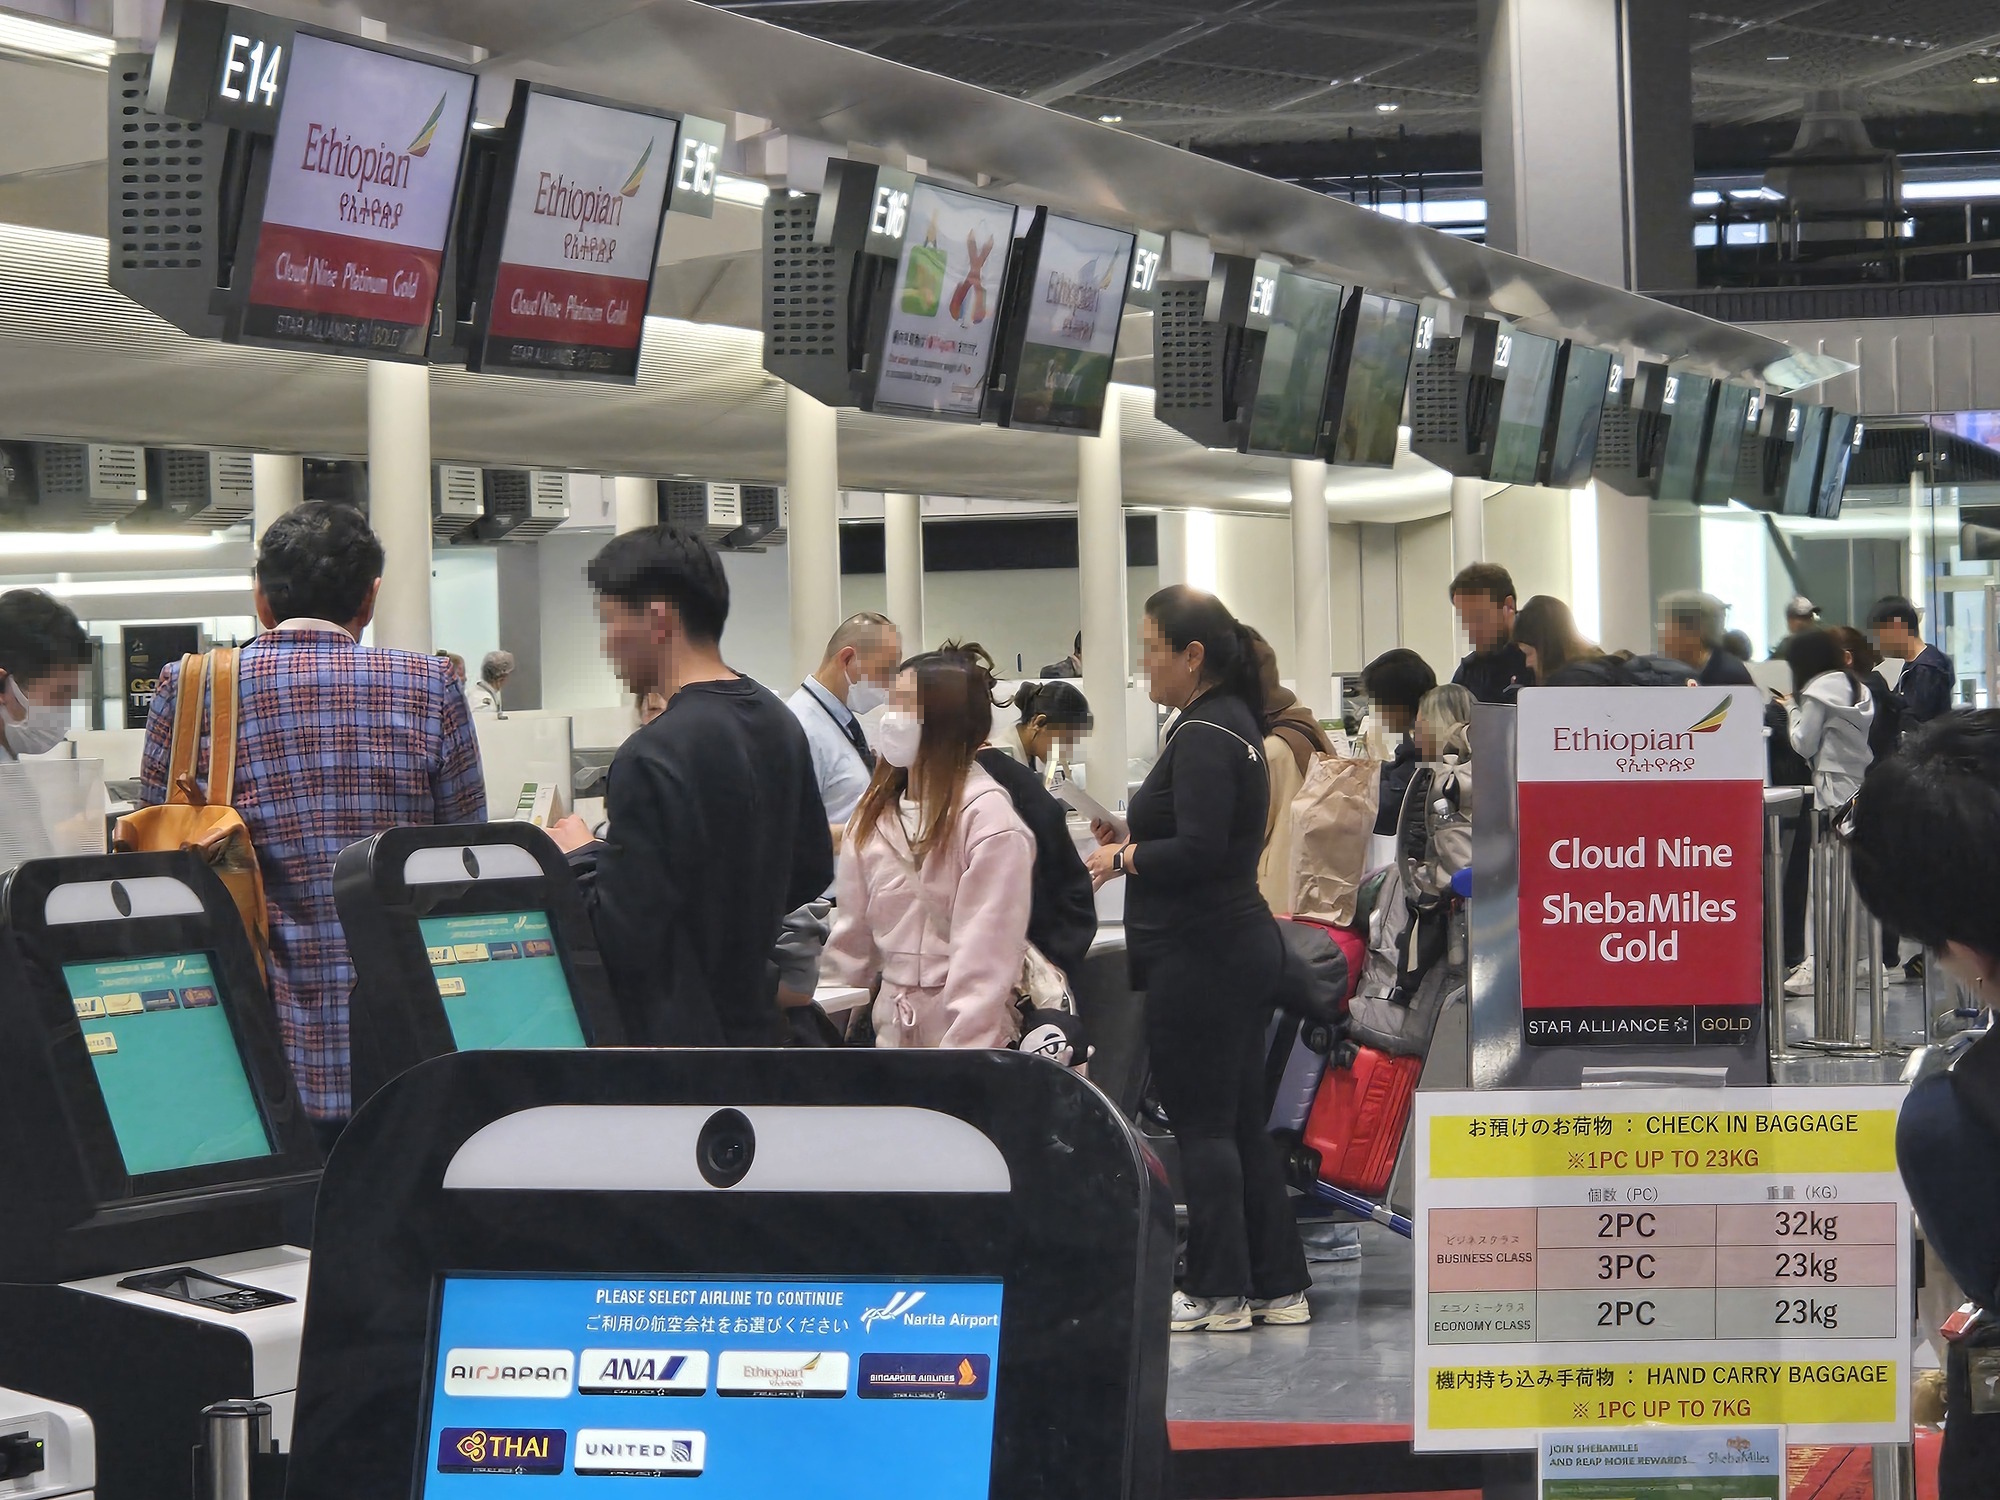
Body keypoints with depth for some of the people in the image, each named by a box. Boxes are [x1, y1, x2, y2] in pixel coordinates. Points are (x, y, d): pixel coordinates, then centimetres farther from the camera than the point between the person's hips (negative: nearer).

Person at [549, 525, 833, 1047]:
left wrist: (583, 858, -4)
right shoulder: (780, 723, 7)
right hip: (754, 1022, 9)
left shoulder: (653, 757, -21)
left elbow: (621, 939, -21)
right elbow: (811, 871, 17)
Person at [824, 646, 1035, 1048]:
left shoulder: (990, 819, -12)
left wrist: (959, 1060, -19)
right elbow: (854, 930, 14)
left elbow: (986, 958, -16)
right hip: (894, 1025, 6)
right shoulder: (875, 811, 9)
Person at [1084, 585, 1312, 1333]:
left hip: (1201, 955, -10)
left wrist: (1123, 858, -10)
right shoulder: (1231, 722, 15)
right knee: (1243, 1123, 13)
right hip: (1240, 942, 10)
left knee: (1203, 1125, -2)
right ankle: (1278, 1285, 18)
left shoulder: (1203, 736, -17)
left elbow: (1199, 850, -24)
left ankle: (1218, 1292, 4)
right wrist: (1135, 841, 14)